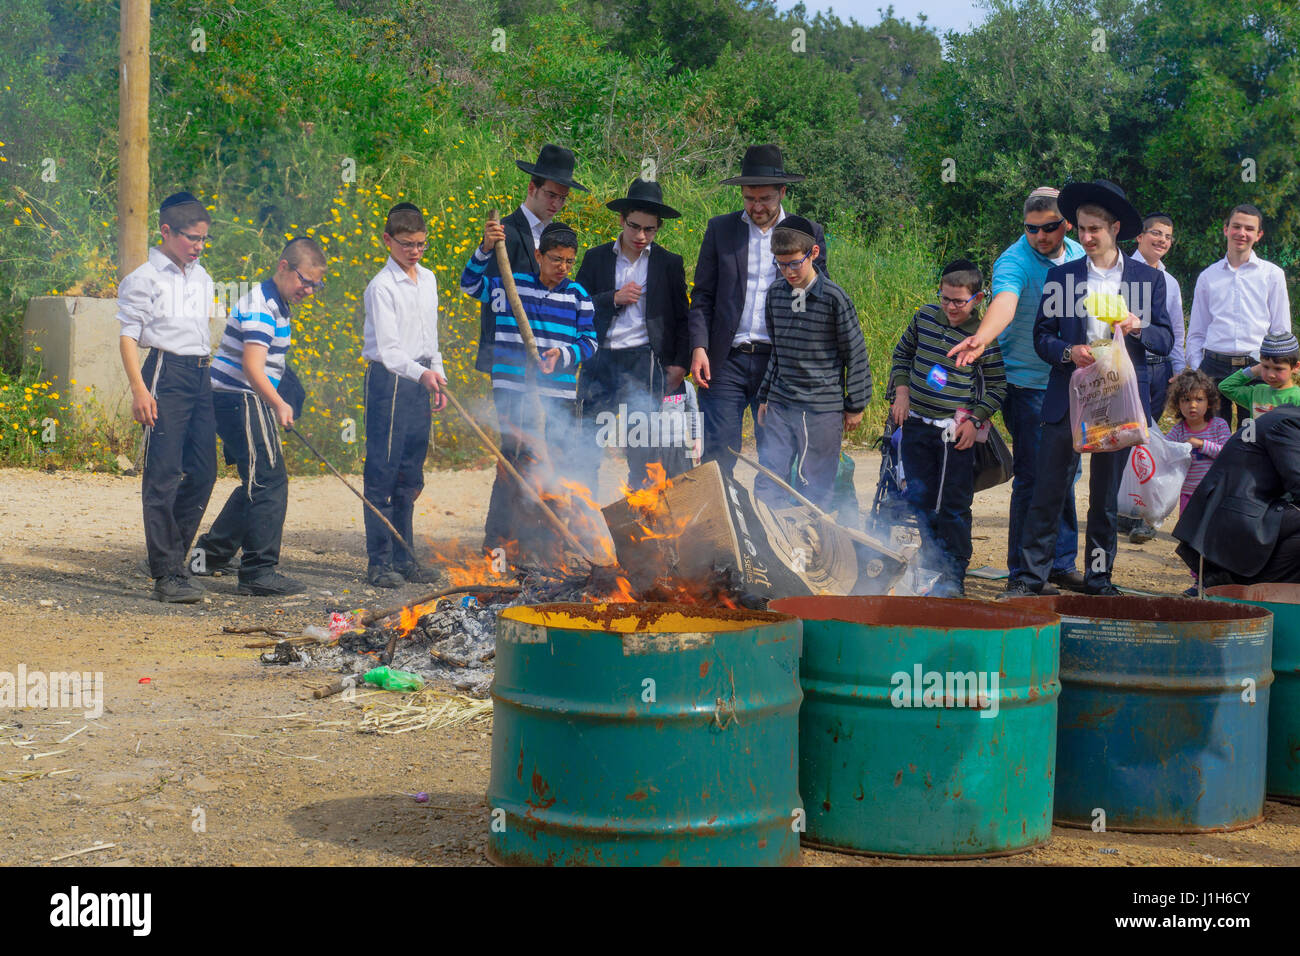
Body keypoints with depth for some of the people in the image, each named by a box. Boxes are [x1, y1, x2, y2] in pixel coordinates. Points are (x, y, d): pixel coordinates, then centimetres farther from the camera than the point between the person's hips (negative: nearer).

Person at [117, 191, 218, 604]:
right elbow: (128, 337, -6)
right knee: (163, 475, -9)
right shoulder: (145, 278, -3)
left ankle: (173, 557, 18)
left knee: (203, 471, 5)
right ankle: (167, 574, -8)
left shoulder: (202, 277, 18)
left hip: (201, 375, 7)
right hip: (166, 372, -7)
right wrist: (139, 390, -15)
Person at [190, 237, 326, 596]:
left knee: (258, 483, 17)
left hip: (247, 403, 10)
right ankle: (260, 572, -9)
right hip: (240, 401, -10)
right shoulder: (260, 307, -16)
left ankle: (212, 554, 26)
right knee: (269, 483, -11)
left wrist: (273, 406, 28)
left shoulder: (276, 305, 17)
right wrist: (278, 404, -36)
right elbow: (252, 367, -27)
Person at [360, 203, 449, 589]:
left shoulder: (428, 280, 13)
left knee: (409, 477, 12)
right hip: (388, 381, -7)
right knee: (382, 474, -5)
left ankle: (404, 558, 19)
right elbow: (387, 348, -19)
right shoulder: (381, 286, -11)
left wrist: (438, 378, 16)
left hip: (420, 382, 7)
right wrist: (422, 373, -33)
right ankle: (379, 561, -1)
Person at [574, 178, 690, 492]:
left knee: (643, 448, -2)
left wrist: (680, 363, -1)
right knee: (587, 443, -2)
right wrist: (613, 299, -7)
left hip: (645, 361, -1)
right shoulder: (596, 258, 11)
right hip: (600, 360, 1)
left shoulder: (669, 264, 9)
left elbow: (682, 318, 10)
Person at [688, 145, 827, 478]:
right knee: (717, 454, -5)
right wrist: (699, 347, -3)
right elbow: (702, 296, 8)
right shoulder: (720, 229, 9)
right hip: (726, 361, 0)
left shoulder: (809, 234, 7)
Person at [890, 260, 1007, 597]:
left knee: (953, 506, -2)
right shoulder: (925, 317, 3)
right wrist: (902, 391, 5)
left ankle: (953, 578, 6)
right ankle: (932, 566, 24)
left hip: (956, 432, -5)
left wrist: (975, 419, -11)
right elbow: (902, 354, 18)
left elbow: (997, 385, -1)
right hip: (916, 424, 5)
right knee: (921, 500, 11)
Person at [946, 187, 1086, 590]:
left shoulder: (1078, 255, 6)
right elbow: (1003, 303, -36)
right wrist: (981, 339, -54)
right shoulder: (1014, 261, -17)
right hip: (1028, 385, -6)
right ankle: (1023, 572, 4)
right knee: (1032, 478, -6)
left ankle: (1061, 563, 24)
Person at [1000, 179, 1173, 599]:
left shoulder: (1149, 278, 7)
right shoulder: (1061, 276, 8)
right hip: (1068, 399, 0)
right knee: (1048, 489, -3)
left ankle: (1099, 576, 17)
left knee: (1108, 494, 7)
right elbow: (1042, 335, 7)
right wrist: (1068, 352, -14)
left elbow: (1166, 340, 6)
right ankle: (1030, 575, 2)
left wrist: (1139, 328, -14)